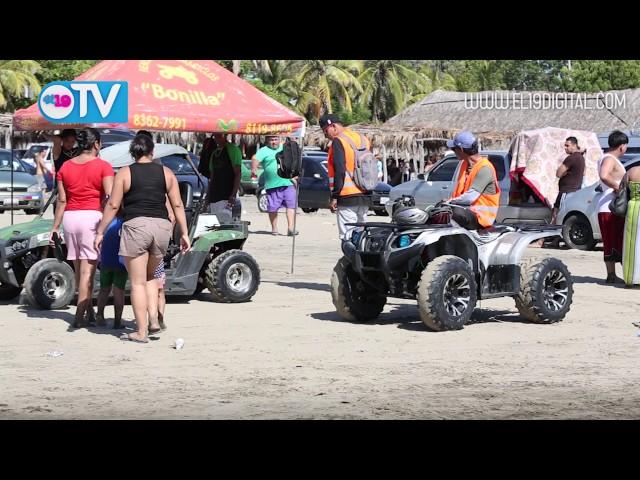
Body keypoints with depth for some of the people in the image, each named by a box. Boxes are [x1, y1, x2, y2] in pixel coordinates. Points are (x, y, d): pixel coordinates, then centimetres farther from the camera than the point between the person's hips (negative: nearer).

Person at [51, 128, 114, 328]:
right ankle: (80, 316, -6)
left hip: (70, 218, 5)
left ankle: (89, 312, 21)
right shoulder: (103, 166, -4)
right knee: (88, 269, -3)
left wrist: (55, 227, 12)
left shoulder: (65, 167, 9)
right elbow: (110, 197, -14)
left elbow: (62, 200, 8)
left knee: (79, 268, 14)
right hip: (92, 217, -5)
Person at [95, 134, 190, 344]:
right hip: (162, 226, 3)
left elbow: (113, 205, -1)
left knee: (138, 282, 2)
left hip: (135, 226, -3)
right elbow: (177, 205, 6)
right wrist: (184, 233, 10)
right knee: (150, 277, 23)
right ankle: (153, 319, 10)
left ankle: (141, 332, 1)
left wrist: (100, 232, 5)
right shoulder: (166, 173, 9)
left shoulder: (124, 173, 2)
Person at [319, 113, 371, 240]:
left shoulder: (338, 142, -9)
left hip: (347, 197, -8)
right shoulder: (363, 139, 15)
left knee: (348, 237, -8)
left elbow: (339, 171, -17)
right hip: (365, 197, 8)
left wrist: (334, 197, -14)